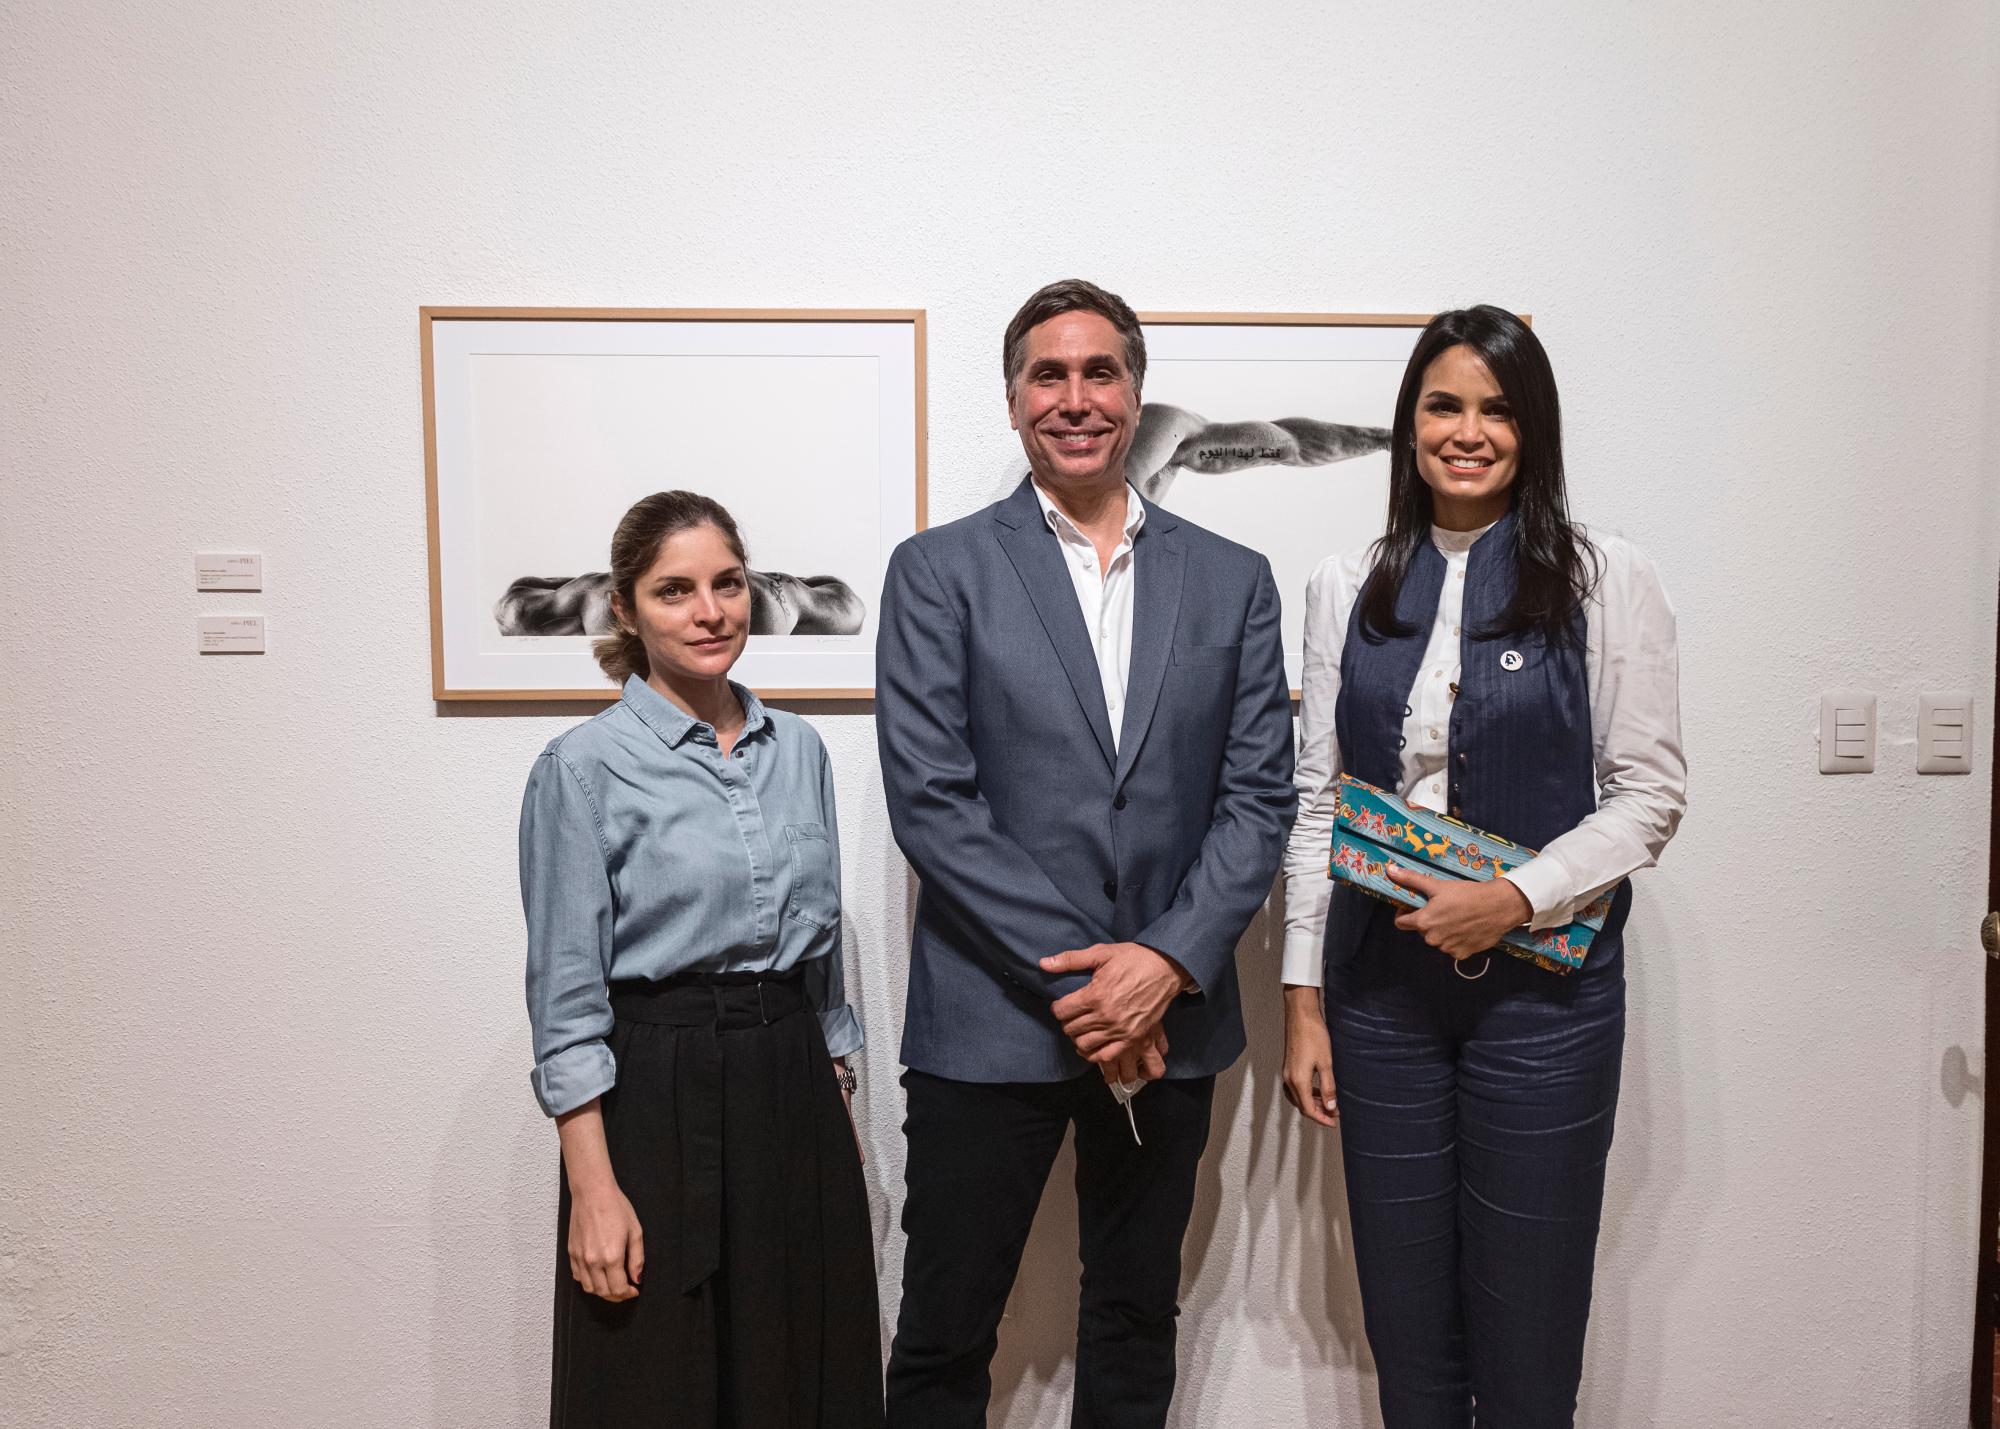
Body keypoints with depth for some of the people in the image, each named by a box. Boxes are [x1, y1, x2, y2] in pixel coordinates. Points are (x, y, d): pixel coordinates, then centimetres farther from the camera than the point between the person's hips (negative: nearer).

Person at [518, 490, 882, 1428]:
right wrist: (593, 1189, -12)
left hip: (796, 1087, 5)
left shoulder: (799, 750, 6)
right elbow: (566, 996, -9)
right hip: (659, 1102, -4)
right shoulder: (583, 769, -9)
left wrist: (838, 1103, 13)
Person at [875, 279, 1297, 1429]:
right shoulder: (939, 571, -2)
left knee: (1137, 1329, 19)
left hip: (1170, 1018, 3)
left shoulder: (1232, 580, 7)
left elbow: (1261, 796, 2)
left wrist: (1167, 963, -12)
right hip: (992, 1019, -2)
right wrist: (1072, 975, -14)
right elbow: (930, 800, -9)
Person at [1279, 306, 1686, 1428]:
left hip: (1542, 984, -2)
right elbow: (1316, 799, 6)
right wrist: (1303, 997, 4)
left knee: (1527, 1322, 8)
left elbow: (1652, 792, -2)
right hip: (1382, 985, 3)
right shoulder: (1349, 588, 7)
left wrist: (1515, 899, -16)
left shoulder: (1606, 580, -1)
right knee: (1404, 1319, 13)